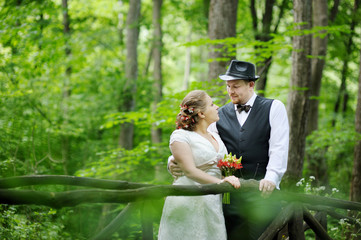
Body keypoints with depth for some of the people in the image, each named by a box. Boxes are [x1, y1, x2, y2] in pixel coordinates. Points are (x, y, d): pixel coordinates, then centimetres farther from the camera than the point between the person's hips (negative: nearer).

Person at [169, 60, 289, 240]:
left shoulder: (274, 108, 5)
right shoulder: (220, 115, 13)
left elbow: (279, 148, -5)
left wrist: (271, 178, -20)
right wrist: (175, 161, -12)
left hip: (264, 191, -3)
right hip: (231, 194, 3)